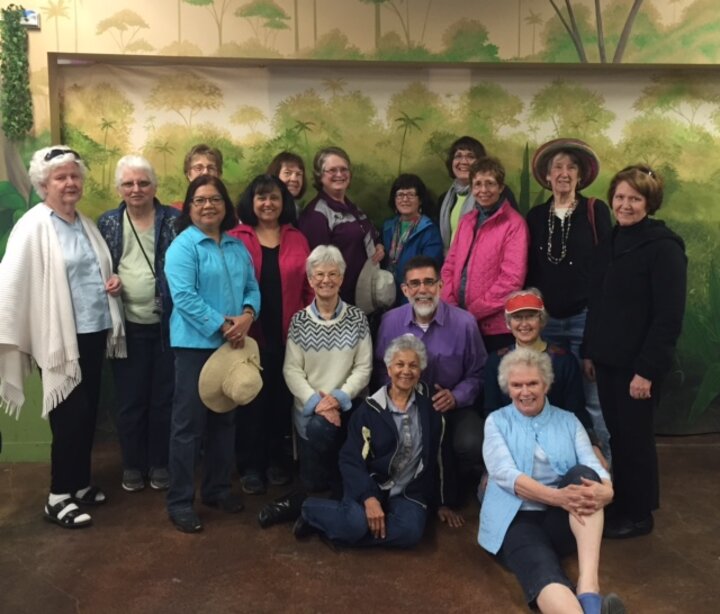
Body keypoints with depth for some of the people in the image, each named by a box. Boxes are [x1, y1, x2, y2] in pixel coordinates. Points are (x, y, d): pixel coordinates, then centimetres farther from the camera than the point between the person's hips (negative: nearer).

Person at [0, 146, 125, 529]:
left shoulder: (85, 223, 13)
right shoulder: (33, 226, -10)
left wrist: (114, 281, 3)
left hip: (94, 332, 7)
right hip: (60, 338, -7)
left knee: (87, 413, 14)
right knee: (70, 415, -2)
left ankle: (80, 483, 29)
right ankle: (59, 496, 12)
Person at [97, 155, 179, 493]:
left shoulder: (174, 220, -1)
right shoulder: (108, 223, 6)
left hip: (167, 325, -1)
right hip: (127, 326, 2)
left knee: (164, 398, 9)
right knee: (130, 399, 10)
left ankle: (160, 462, 24)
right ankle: (133, 464, 26)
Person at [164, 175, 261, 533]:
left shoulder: (237, 246, 12)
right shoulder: (182, 246, -8)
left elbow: (252, 287, 10)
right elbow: (184, 297, -18)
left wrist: (247, 315, -11)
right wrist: (222, 325, -18)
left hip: (232, 344, 7)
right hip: (195, 344, -7)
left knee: (224, 418, 15)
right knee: (188, 422, -2)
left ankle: (217, 488, 29)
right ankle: (179, 502, 8)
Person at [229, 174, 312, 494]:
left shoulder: (297, 239, 9)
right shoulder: (236, 239, -1)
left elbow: (308, 288, 8)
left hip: (287, 335, 3)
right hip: (250, 334, -2)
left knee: (281, 398, 11)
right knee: (251, 400, 5)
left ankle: (276, 459, 28)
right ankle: (250, 465, 18)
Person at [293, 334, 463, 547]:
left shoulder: (429, 409, 6)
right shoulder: (369, 409, -3)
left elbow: (436, 458, 16)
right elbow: (351, 459, -8)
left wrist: (441, 503, 21)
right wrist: (369, 498, -23)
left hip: (409, 492, 3)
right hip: (370, 484, -3)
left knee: (410, 531, -30)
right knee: (356, 523, -35)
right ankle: (311, 508, -3)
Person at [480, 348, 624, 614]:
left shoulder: (568, 421, 14)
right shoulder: (497, 422, 7)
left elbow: (592, 466, -1)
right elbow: (506, 474, -10)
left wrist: (605, 491, -28)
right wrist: (557, 497, -28)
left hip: (563, 521, 3)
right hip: (517, 520, -3)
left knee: (582, 474, -30)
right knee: (543, 572, -36)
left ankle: (588, 587, -44)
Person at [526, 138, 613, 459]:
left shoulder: (595, 210, 0)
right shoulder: (536, 215, 9)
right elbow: (529, 268, 11)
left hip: (586, 317, -3)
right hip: (545, 319, 3)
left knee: (593, 399, 1)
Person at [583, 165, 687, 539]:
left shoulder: (664, 247, -13)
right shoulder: (610, 243, 10)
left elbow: (669, 316, -17)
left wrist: (647, 368, -19)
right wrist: (589, 351, 12)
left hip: (639, 364, -6)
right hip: (608, 359, 6)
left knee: (634, 437, 5)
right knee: (616, 435, 14)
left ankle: (639, 514, 22)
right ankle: (620, 503, 29)